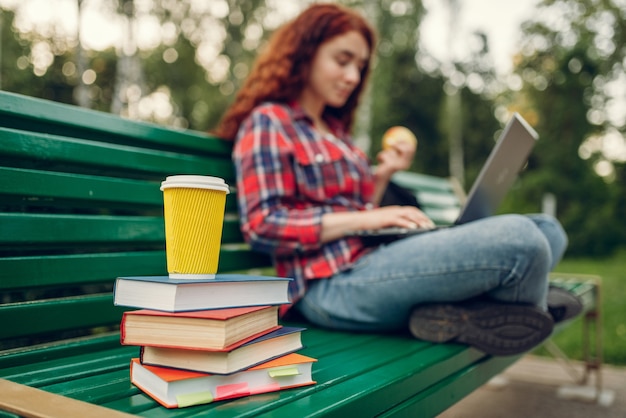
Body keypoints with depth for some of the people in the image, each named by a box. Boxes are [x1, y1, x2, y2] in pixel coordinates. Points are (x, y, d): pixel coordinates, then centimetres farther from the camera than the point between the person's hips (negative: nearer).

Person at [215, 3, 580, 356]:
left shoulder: (333, 128, 26)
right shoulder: (267, 122, 1)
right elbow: (262, 225, -11)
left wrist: (382, 177, 11)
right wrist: (364, 219, -15)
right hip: (333, 285, -9)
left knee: (548, 229, 0)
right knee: (519, 239, -25)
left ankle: (460, 308, -22)